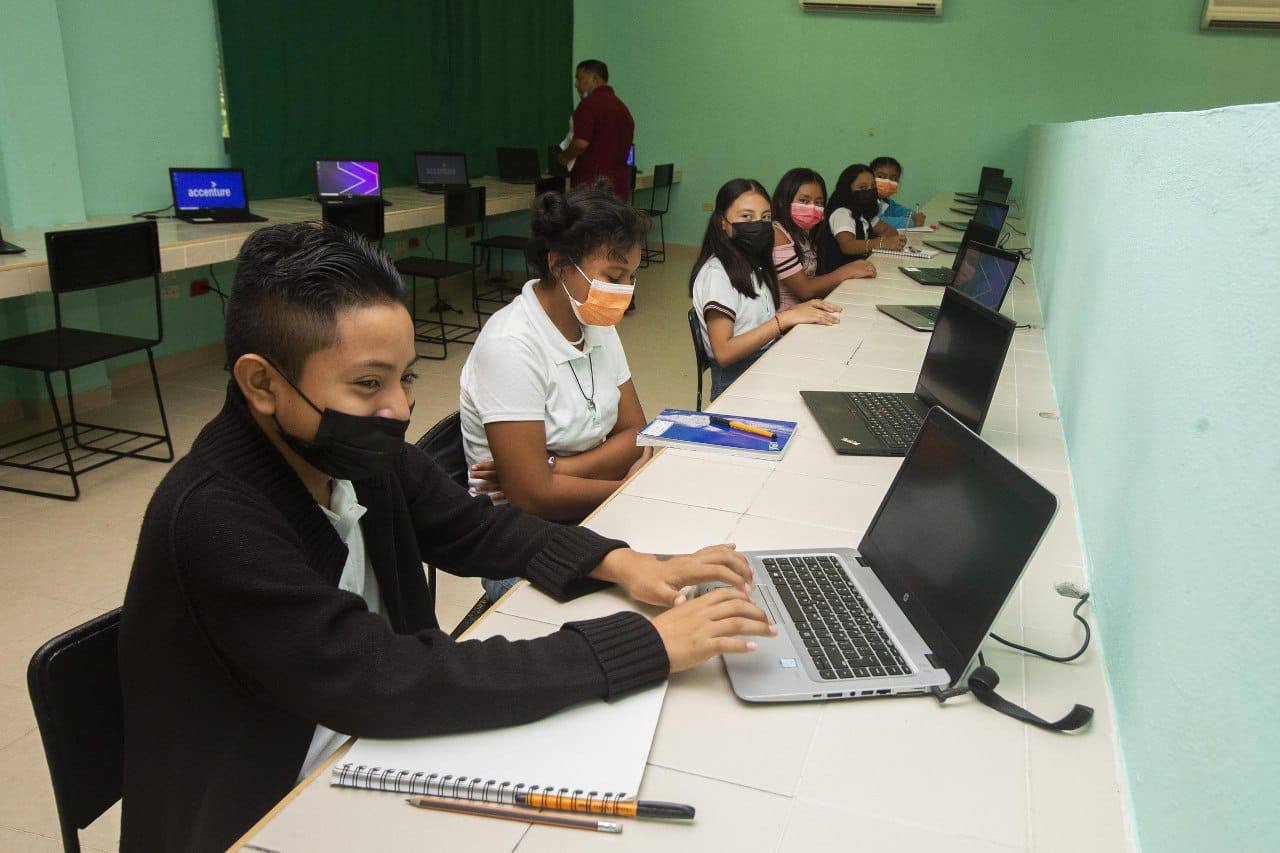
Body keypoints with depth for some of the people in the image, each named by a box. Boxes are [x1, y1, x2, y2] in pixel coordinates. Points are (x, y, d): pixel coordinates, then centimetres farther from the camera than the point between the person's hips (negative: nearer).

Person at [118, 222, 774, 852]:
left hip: (374, 750, 6)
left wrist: (618, 563, -13)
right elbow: (386, 683, -31)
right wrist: (644, 645, -29)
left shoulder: (364, 454, -9)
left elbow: (474, 529, 5)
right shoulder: (213, 518, -28)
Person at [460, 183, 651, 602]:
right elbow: (533, 496, -22)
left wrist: (554, 469, -15)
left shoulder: (598, 325, 4)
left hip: (592, 517, 7)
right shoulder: (510, 347, -20)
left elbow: (634, 437, 2)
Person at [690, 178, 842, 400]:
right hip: (737, 382, -8)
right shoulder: (716, 273, -13)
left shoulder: (753, 265, 15)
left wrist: (798, 310, -1)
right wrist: (786, 318, -19)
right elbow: (724, 353, -19)